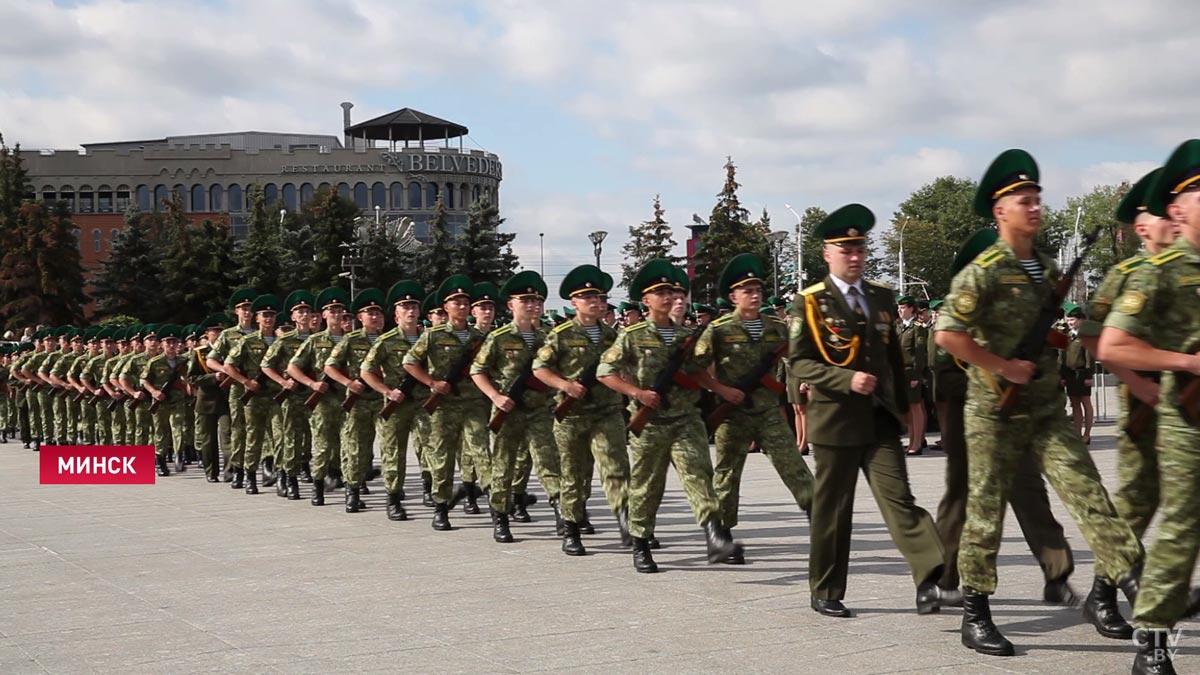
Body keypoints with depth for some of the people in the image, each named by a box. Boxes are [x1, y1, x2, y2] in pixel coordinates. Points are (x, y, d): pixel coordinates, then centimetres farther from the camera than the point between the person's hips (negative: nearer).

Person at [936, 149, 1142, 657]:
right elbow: (947, 334, -20)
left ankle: (1129, 582, -11)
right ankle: (975, 619, 11)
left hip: (1046, 407, 6)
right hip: (995, 411, -6)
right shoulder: (984, 270, -11)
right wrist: (1004, 367, -18)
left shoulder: (1046, 268, 12)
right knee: (985, 512, 2)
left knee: (1087, 491, -6)